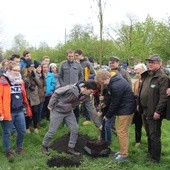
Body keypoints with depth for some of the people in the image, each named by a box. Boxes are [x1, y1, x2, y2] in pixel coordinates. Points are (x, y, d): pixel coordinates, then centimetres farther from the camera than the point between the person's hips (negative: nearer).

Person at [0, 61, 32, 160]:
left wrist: (27, 108, 16)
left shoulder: (20, 81, 10)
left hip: (19, 111, 6)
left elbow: (24, 96, 16)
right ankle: (8, 151, 26)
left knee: (22, 131, 12)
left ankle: (20, 147, 35)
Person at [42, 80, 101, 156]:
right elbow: (56, 93, -22)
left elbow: (91, 109, -5)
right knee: (52, 131, 2)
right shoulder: (71, 89, -34)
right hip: (58, 111, -6)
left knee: (75, 129, 2)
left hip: (69, 112, 6)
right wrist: (50, 105, -16)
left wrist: (98, 124, -3)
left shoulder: (86, 96, -13)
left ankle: (71, 148, 19)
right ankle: (45, 146, 25)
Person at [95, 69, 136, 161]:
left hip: (126, 110, -10)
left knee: (121, 132, -2)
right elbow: (110, 97, 12)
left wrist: (108, 116, -8)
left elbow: (114, 103, -20)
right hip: (124, 108, 10)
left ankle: (124, 155, 8)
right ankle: (122, 151, 29)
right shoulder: (113, 81, 4)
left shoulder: (116, 86, -28)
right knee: (123, 131, 17)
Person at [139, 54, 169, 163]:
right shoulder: (146, 76, 12)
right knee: (149, 134, 20)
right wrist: (140, 105, 14)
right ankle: (150, 153, 34)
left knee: (154, 136, 1)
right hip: (146, 111, 8)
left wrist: (158, 111, -23)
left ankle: (155, 158, 13)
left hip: (154, 112, -8)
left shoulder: (163, 78, -15)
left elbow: (164, 97, -20)